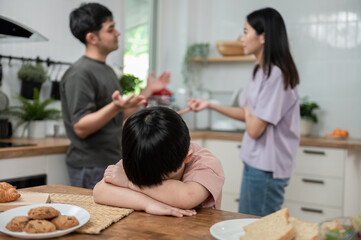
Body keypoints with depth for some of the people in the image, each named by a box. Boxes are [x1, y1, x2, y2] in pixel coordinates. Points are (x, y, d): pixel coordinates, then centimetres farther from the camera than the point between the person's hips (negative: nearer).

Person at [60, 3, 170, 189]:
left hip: (113, 163, 9)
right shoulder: (79, 74, -16)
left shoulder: (106, 70, 14)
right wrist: (115, 107, -35)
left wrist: (149, 90, 17)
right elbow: (81, 128, -22)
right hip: (91, 169, -9)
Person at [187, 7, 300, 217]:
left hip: (266, 169, -9)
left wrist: (247, 110, -1)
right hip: (257, 163, 9)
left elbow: (255, 129, -22)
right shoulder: (262, 72, 8)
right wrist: (210, 105, 14)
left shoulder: (276, 75, -22)